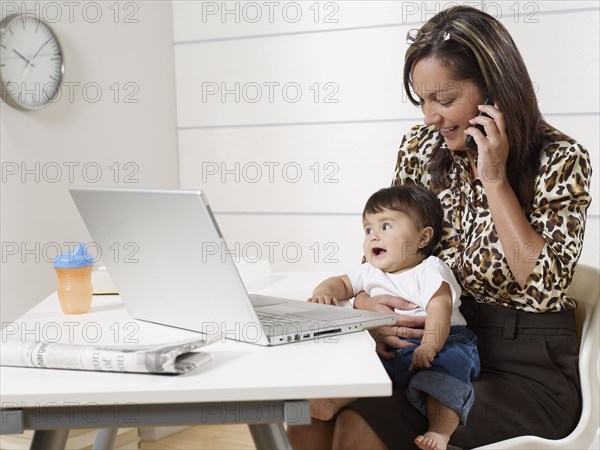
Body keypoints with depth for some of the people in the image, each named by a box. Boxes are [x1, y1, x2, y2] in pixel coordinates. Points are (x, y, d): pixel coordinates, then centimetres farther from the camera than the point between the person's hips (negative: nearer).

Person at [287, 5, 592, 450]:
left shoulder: (560, 160, -10)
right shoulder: (420, 147, 3)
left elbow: (546, 288, -19)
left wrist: (494, 180, -20)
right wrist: (364, 303, -12)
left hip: (527, 367, -4)